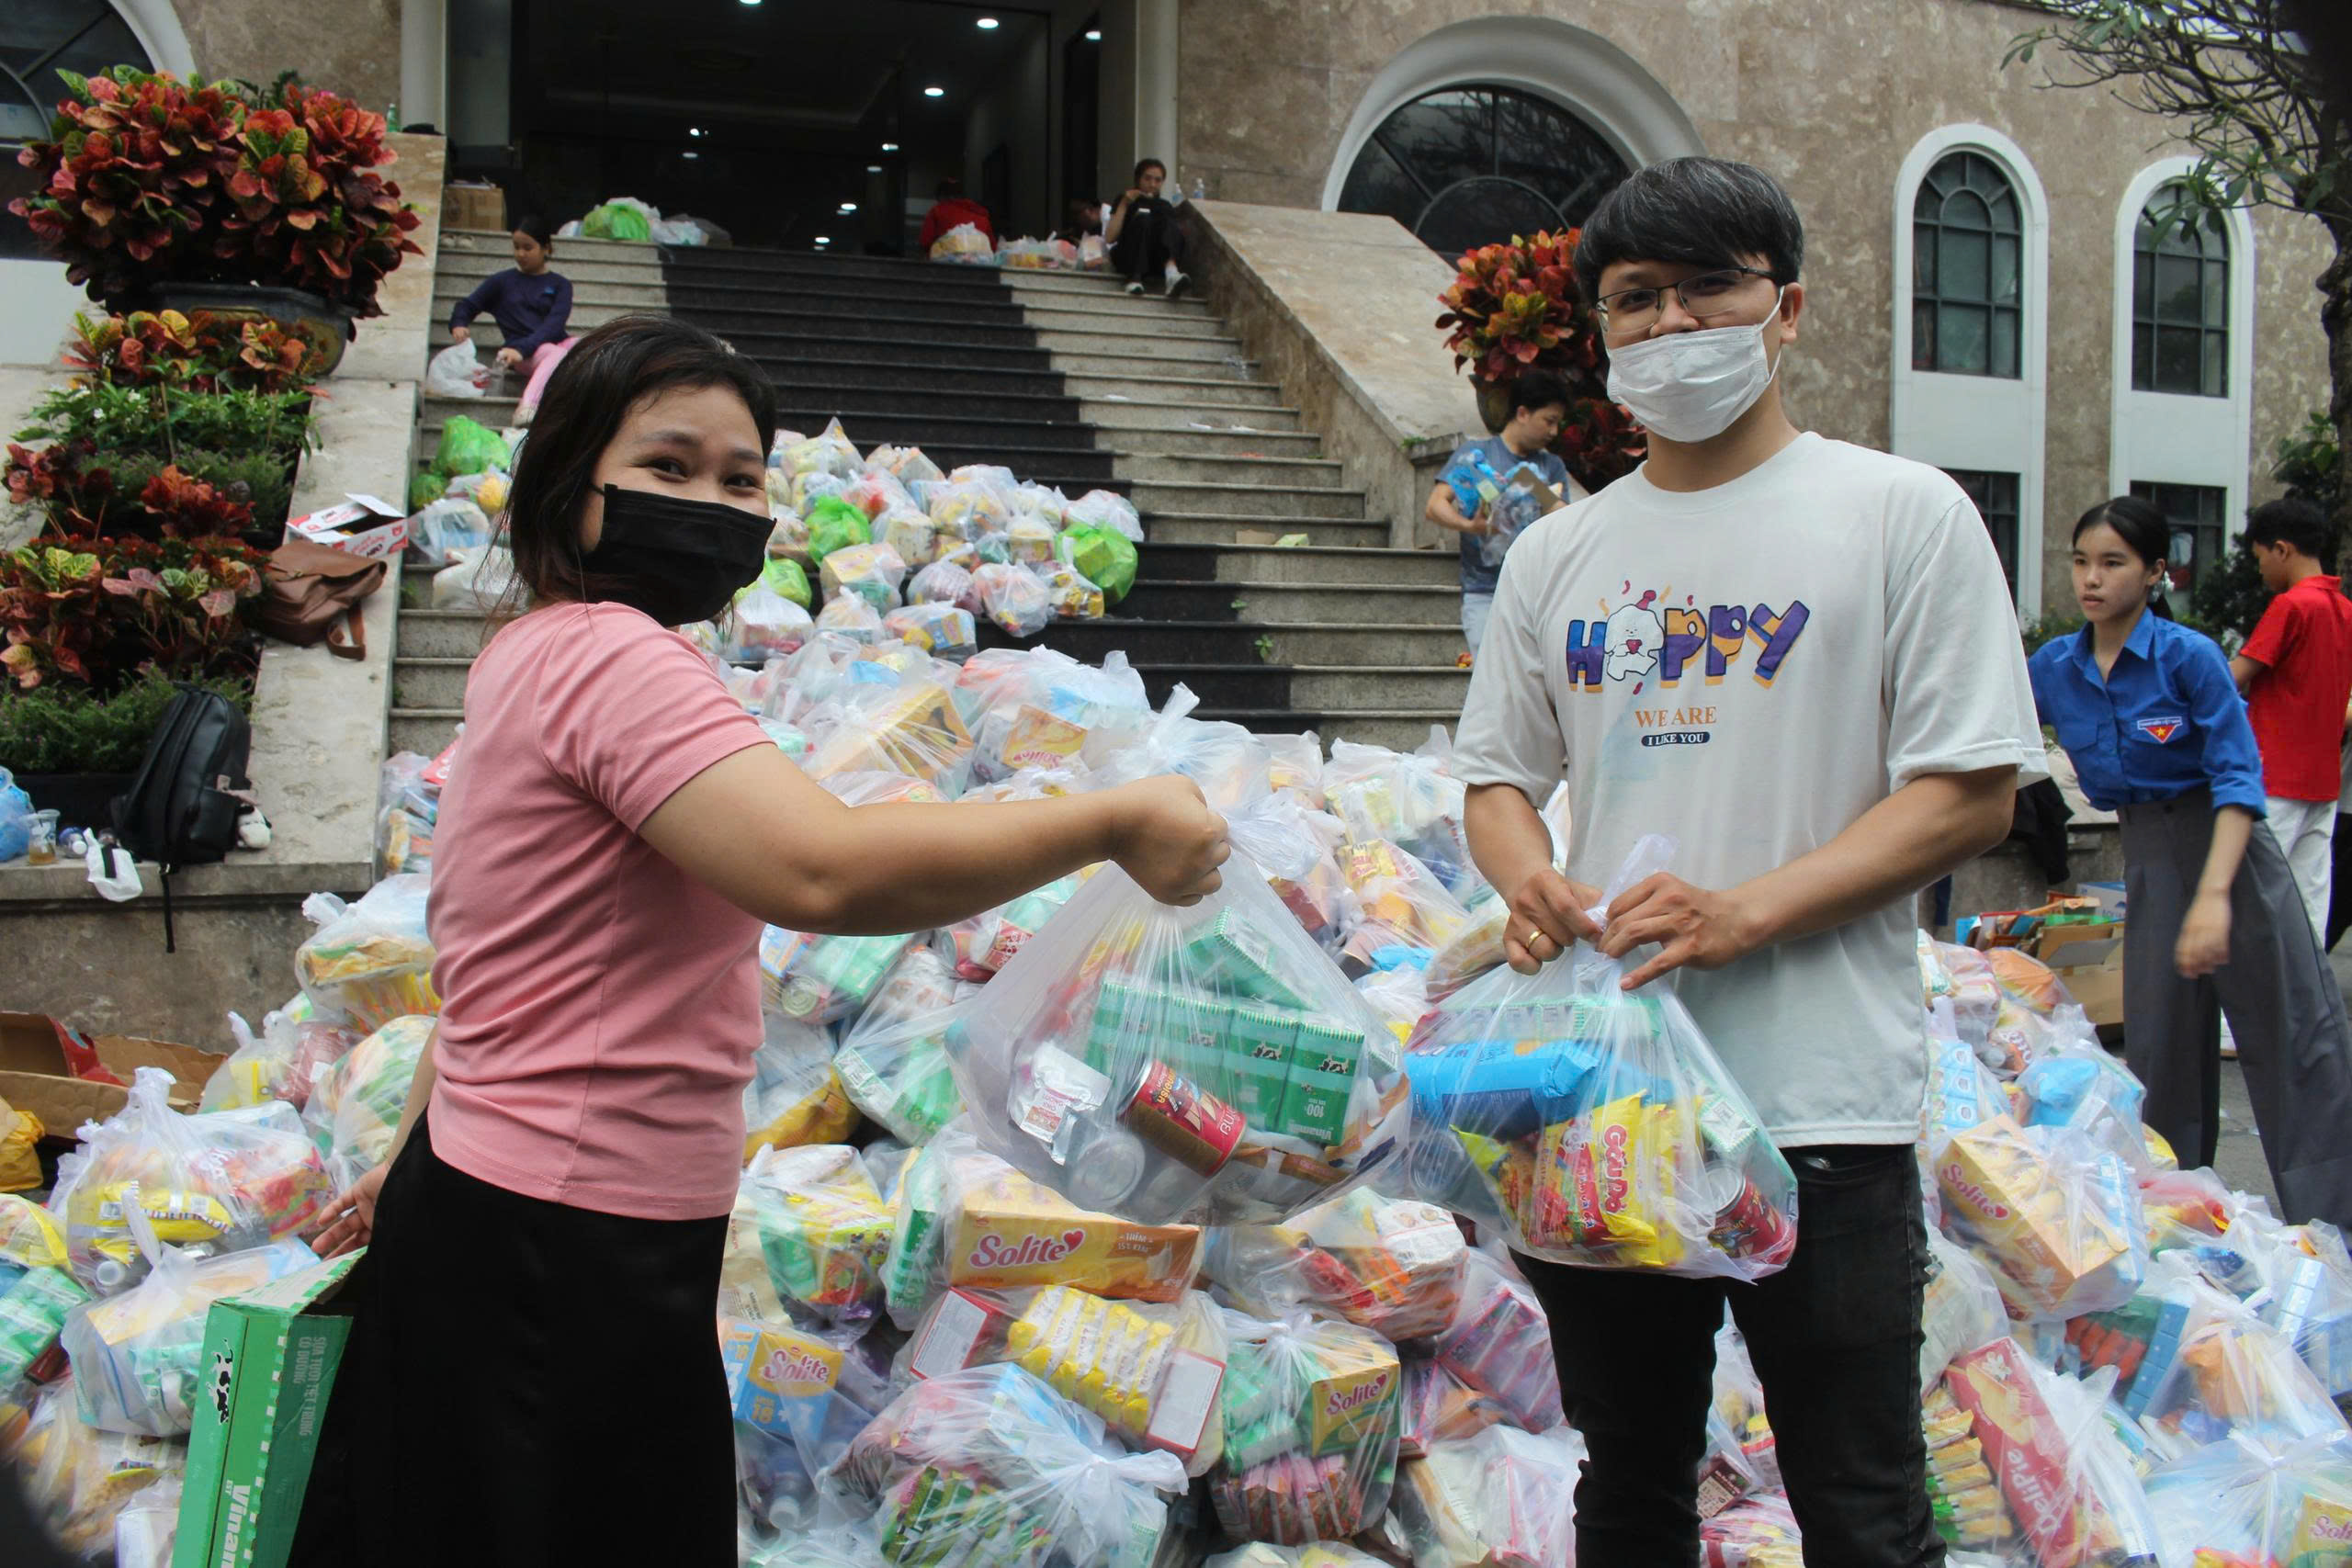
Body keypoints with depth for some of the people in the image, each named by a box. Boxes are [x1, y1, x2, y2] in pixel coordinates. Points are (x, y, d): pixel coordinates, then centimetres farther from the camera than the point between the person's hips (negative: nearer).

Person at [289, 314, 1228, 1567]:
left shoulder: (532, 657, 14)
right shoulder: (608, 655, -20)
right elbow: (821, 870, -34)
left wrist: (418, 1159, 26)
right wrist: (1114, 823, -26)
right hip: (558, 1263, -10)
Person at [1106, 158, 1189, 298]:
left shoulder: (1165, 206, 25)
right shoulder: (1126, 200, 18)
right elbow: (1110, 238, 3)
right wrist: (1124, 204, -1)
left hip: (1158, 260, 2)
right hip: (1128, 257, -2)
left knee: (1167, 223, -27)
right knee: (1142, 219, -27)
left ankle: (1171, 271, -58)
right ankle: (1135, 277, -44)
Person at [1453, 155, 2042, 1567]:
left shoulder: (1901, 514, -1)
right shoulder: (1557, 553, 12)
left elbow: (1973, 792, -6)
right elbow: (1499, 773, 17)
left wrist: (1747, 910, -18)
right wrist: (1529, 884, -6)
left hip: (1821, 1097, -4)